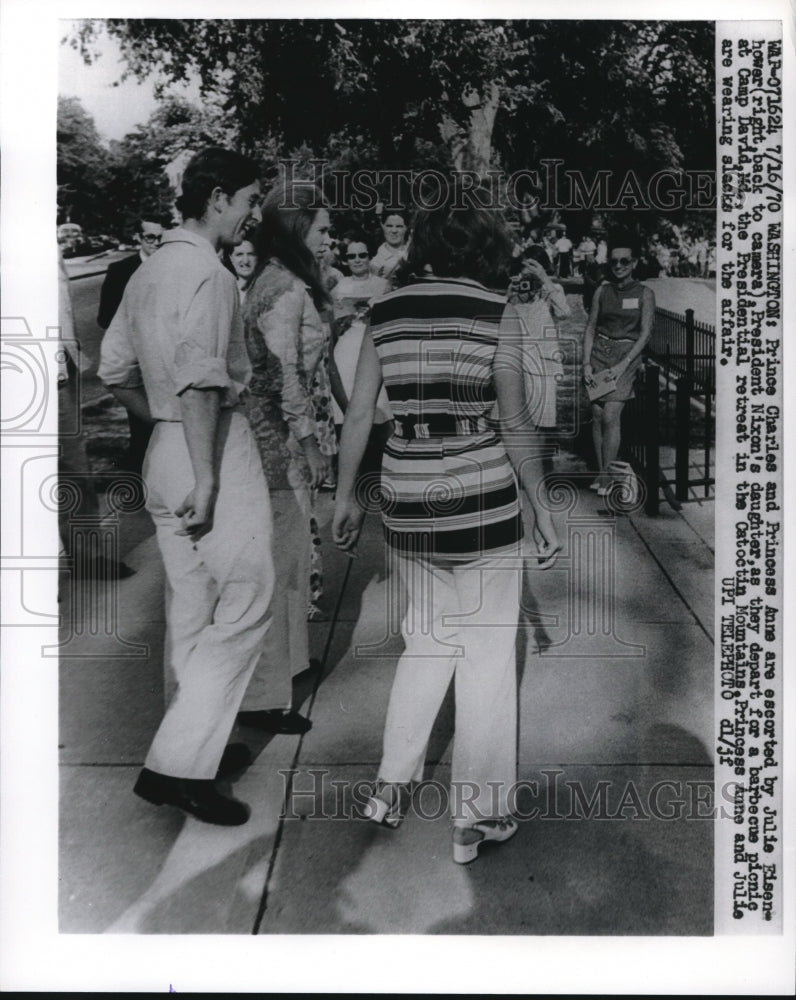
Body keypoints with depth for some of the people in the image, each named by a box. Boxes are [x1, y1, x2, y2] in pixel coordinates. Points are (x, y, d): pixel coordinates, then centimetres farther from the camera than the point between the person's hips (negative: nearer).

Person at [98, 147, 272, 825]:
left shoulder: (149, 272, 15)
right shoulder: (207, 272, -14)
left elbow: (116, 371, 19)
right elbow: (199, 381, -24)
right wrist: (206, 476, -25)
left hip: (166, 451, 10)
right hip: (213, 451, -10)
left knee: (194, 612, 16)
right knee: (244, 607, -3)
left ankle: (199, 743, 29)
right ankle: (176, 765, -2)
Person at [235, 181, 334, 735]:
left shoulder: (279, 282, 15)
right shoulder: (287, 289, -17)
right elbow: (285, 377, -20)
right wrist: (308, 441, -14)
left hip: (276, 433, 10)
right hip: (280, 437, -10)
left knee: (290, 550, 20)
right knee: (281, 555, -3)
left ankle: (285, 657, 37)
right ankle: (266, 695, 8)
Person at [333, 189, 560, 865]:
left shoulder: (386, 312, 7)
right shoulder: (497, 313, -4)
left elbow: (359, 413, 7)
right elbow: (515, 424, -5)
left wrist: (346, 495, 16)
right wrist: (542, 509, 2)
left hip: (407, 495, 4)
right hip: (482, 490, -4)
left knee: (428, 640, 21)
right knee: (487, 651, 8)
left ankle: (392, 786, 27)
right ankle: (477, 815, 18)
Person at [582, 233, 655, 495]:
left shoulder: (644, 294, -1)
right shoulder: (602, 291, 7)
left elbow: (645, 333, -5)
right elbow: (590, 327, 9)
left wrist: (623, 365, -13)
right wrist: (586, 363, -2)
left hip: (627, 354, -3)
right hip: (599, 352, 3)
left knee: (611, 415, -13)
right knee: (597, 415, -1)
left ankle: (608, 474, -4)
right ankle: (600, 471, 10)